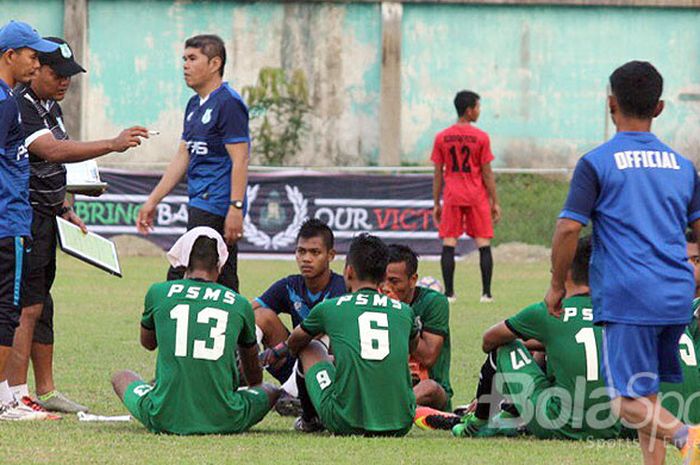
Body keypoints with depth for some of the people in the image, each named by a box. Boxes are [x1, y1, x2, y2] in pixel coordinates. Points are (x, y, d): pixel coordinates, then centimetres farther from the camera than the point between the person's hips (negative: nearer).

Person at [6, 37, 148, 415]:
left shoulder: (51, 107, 14)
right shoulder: (18, 108, -18)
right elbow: (53, 151, -31)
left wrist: (64, 208, 16)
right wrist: (112, 145, -34)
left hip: (45, 218, 10)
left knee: (40, 306, 13)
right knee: (26, 306, -11)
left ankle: (46, 391, 19)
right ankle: (16, 395, -10)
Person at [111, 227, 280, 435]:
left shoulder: (158, 292, 2)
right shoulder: (240, 304, 5)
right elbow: (252, 369, 26)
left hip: (165, 419, -1)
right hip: (222, 421, 1)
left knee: (121, 378, 28)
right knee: (271, 391, 30)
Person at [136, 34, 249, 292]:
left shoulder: (229, 103, -11)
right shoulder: (195, 105, 18)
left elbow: (240, 160, -17)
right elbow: (182, 157, 22)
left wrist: (236, 208, -23)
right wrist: (153, 200, 19)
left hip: (214, 207, -10)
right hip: (200, 205, 10)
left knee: (180, 278, -13)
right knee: (223, 282, 9)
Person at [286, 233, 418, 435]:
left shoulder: (329, 308, 5)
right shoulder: (404, 312, 11)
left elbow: (293, 343, 27)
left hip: (347, 424, -2)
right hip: (400, 425, 2)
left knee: (310, 348, 24)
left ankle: (309, 419, 42)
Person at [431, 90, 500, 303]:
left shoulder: (441, 138, 1)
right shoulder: (481, 137, -6)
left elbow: (438, 174, 3)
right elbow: (487, 173, -4)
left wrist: (436, 204, 10)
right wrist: (495, 202, 3)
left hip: (452, 197, 2)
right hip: (477, 197, -2)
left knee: (448, 244, 3)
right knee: (484, 245, 4)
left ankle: (449, 292, -3)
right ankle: (486, 292, 1)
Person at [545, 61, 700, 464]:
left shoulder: (597, 163, -3)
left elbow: (569, 229, -8)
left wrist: (557, 285, 6)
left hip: (626, 296, -5)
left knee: (630, 400, -7)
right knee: (648, 393, 17)